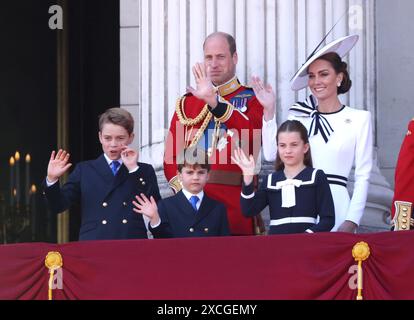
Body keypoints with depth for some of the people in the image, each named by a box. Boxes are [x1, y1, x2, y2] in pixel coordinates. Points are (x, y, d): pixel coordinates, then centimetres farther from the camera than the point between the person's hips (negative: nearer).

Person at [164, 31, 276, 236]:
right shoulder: (187, 102, 15)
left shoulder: (253, 99, 6)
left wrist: (215, 101, -24)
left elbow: (254, 136, -15)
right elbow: (172, 156, 10)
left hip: (236, 204, -2)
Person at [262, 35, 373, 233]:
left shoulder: (359, 119, 2)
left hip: (336, 209, -2)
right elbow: (272, 154, -3)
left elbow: (363, 177, 0)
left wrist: (352, 221, -8)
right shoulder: (300, 117, 10)